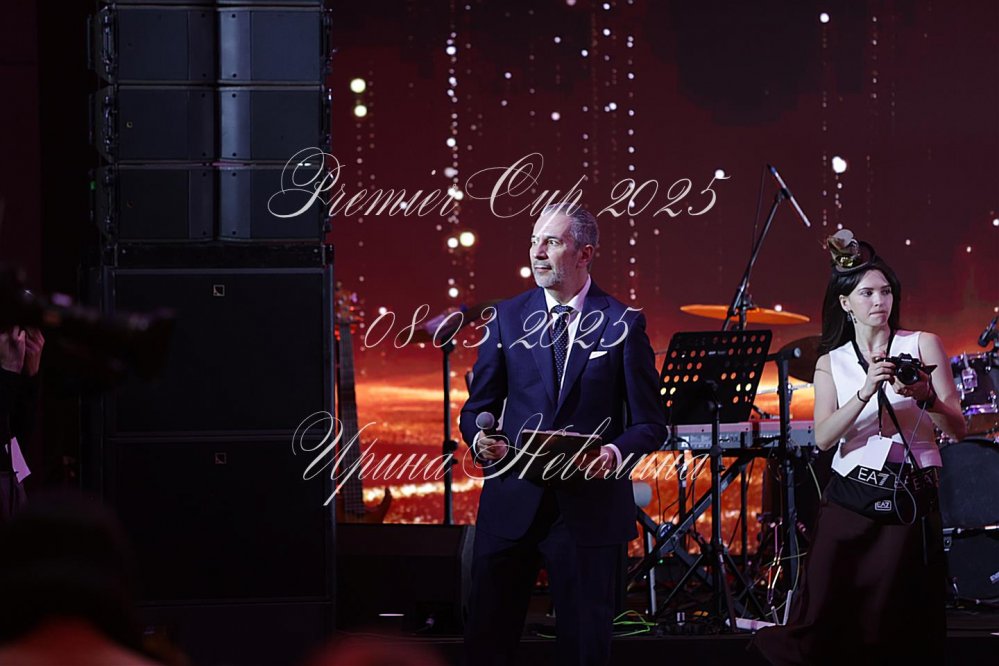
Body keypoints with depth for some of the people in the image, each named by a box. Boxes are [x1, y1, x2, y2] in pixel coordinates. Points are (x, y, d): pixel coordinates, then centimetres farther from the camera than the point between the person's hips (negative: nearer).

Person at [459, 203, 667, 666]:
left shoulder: (622, 324, 1)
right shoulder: (508, 317, 7)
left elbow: (649, 423, 0)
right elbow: (476, 408, 11)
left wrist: (616, 452, -19)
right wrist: (481, 439, -11)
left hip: (590, 506, -2)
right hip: (512, 502, 2)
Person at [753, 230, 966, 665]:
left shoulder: (923, 346, 4)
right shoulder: (831, 363, 9)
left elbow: (957, 429, 0)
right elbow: (824, 438, -6)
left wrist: (924, 396, -19)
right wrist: (865, 393, -20)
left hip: (910, 504, -1)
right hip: (849, 505, 1)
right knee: (821, 629, -5)